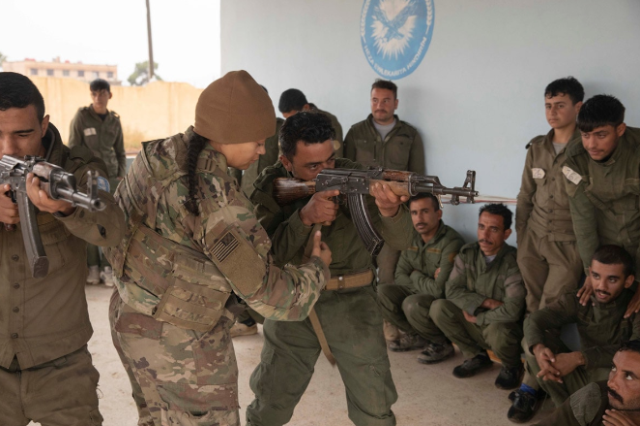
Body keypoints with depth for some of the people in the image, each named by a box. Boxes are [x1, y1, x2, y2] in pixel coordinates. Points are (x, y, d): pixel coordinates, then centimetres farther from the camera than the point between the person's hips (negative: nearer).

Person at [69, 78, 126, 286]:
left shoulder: (114, 120, 7)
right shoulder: (81, 116, -3)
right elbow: (73, 149, -2)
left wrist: (121, 175, 5)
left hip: (110, 176, 3)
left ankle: (107, 266, 5)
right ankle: (92, 266, 12)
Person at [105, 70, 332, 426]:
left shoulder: (157, 155, -6)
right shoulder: (218, 200, -29)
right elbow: (269, 293, -23)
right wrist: (318, 267, -5)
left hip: (130, 321, 8)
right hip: (183, 345, -8)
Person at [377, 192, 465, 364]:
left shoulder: (451, 242, -25)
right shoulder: (412, 238, -1)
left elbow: (440, 290, -29)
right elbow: (400, 276, 1)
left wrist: (416, 276, -12)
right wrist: (426, 282, -16)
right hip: (420, 293, 7)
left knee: (412, 304, -33)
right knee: (383, 292, -10)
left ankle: (442, 343, -5)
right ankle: (416, 336, 7)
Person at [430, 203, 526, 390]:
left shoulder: (513, 262, -23)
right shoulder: (467, 254, -6)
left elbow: (512, 311, -31)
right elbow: (452, 290, -8)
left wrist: (478, 317, -17)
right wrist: (486, 302, -20)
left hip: (505, 328, -5)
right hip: (475, 325, 5)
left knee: (495, 331, -38)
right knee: (438, 308, -16)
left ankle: (512, 366, 1)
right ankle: (477, 356, 7)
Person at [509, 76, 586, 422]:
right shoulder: (536, 148, 7)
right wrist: (521, 240, 9)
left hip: (567, 245, -5)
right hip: (533, 240, 5)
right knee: (534, 312, 7)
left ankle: (529, 387, 1)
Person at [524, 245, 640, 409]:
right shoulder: (579, 299, -5)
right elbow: (534, 320, -12)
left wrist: (579, 357, -39)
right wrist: (538, 348, -35)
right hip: (583, 374, 4)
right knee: (536, 340, -16)